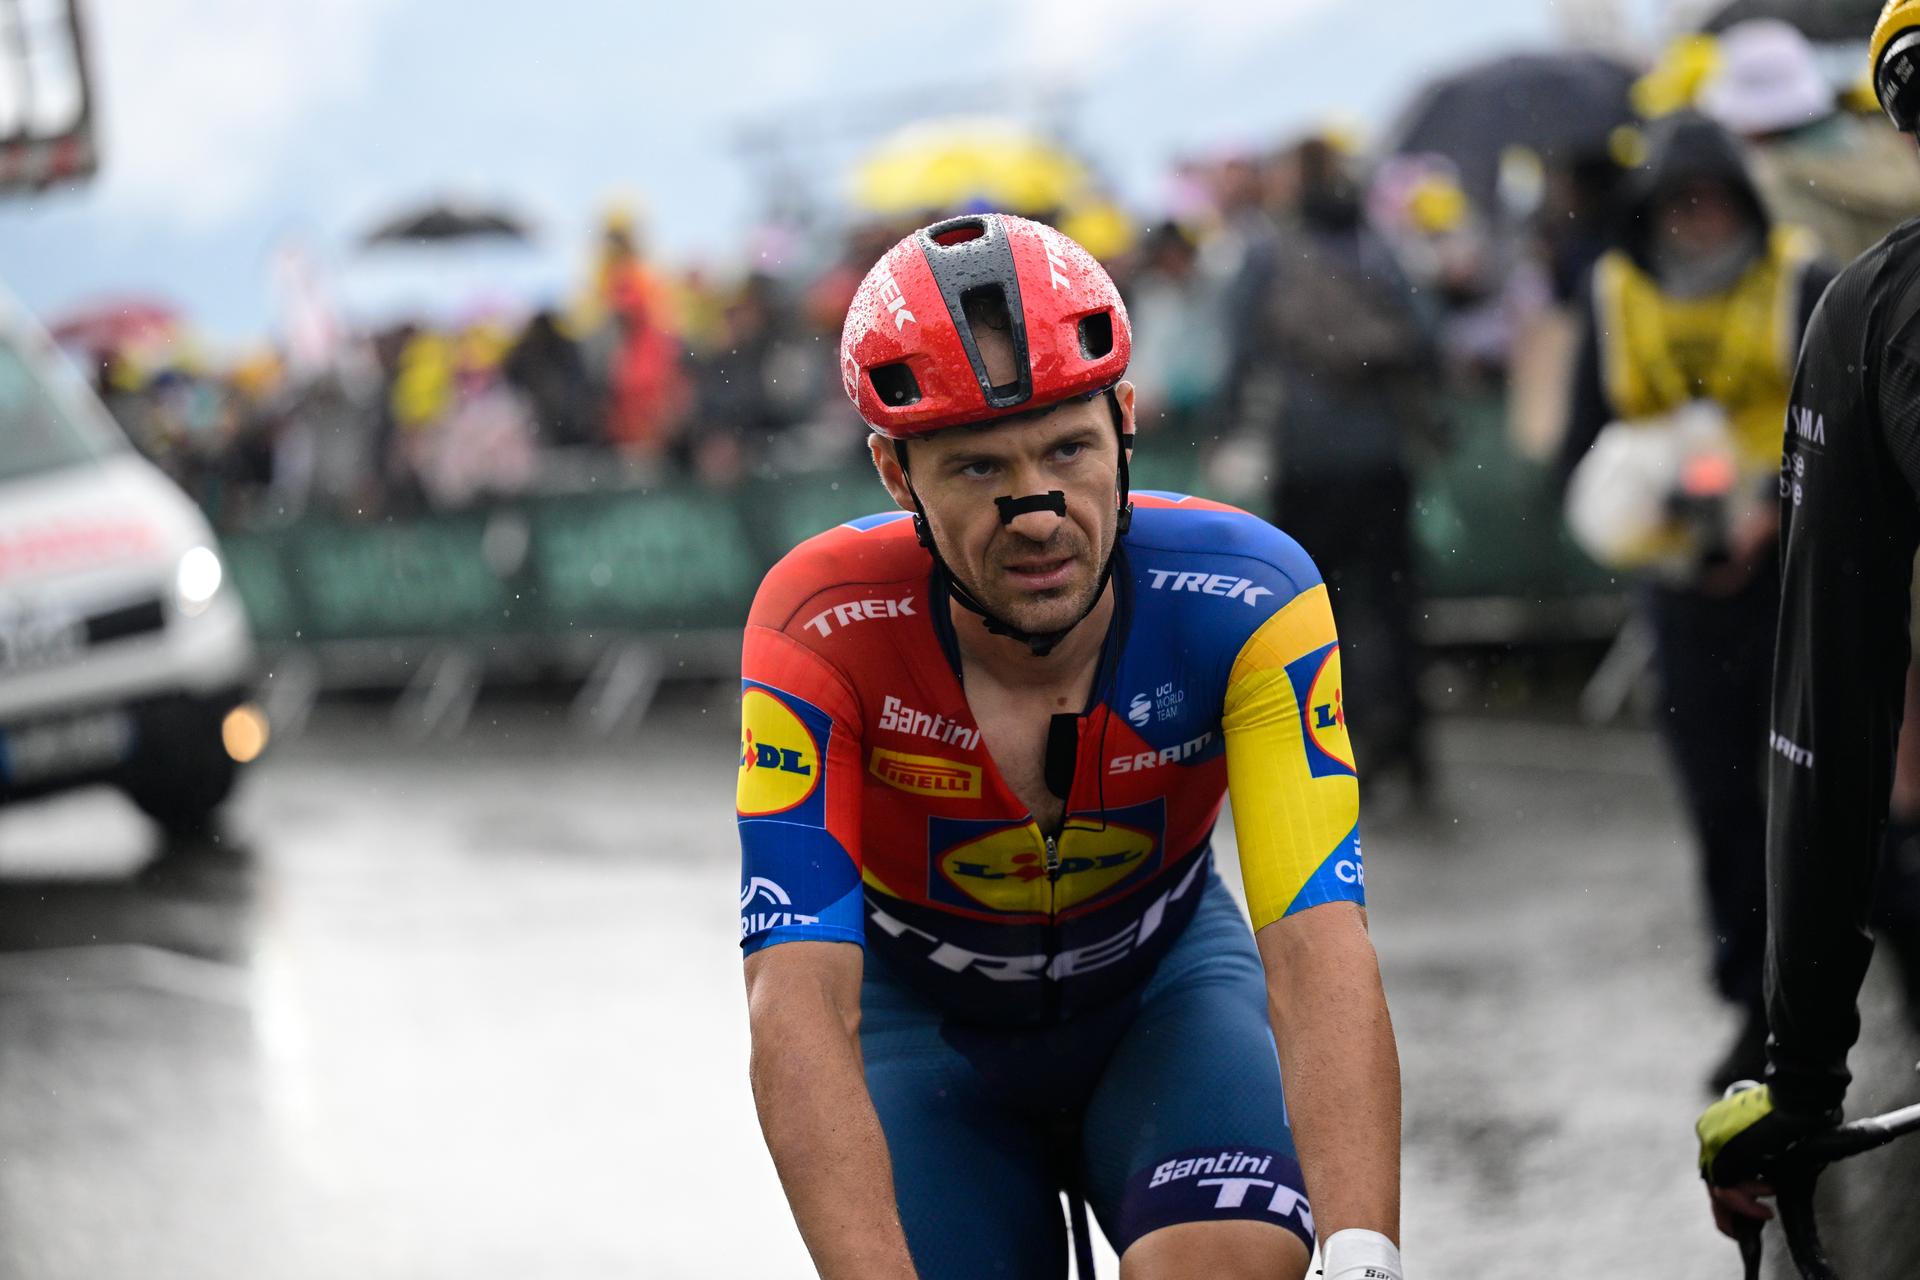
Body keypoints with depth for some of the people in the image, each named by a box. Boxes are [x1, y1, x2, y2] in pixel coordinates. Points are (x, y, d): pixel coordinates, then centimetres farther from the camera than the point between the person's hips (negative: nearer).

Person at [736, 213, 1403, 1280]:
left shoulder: (1244, 598, -29)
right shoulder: (824, 632, -31)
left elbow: (1320, 952, -37)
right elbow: (800, 1010, -38)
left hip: (1158, 987, 0)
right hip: (931, 1019, 0)